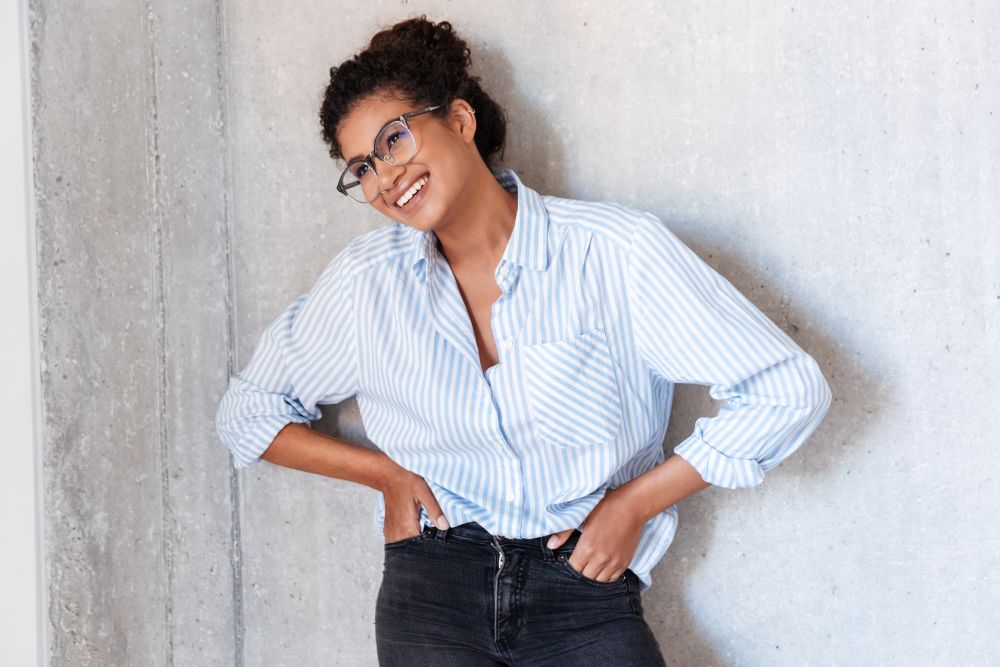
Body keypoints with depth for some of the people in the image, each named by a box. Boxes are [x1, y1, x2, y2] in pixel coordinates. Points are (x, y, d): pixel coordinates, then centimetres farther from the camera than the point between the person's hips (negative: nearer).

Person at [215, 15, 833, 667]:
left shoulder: (616, 251, -5)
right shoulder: (365, 281, 5)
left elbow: (790, 389, -4)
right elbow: (249, 411, 18)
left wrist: (636, 502, -3)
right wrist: (384, 472, 4)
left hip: (587, 591, -1)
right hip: (433, 587, 2)